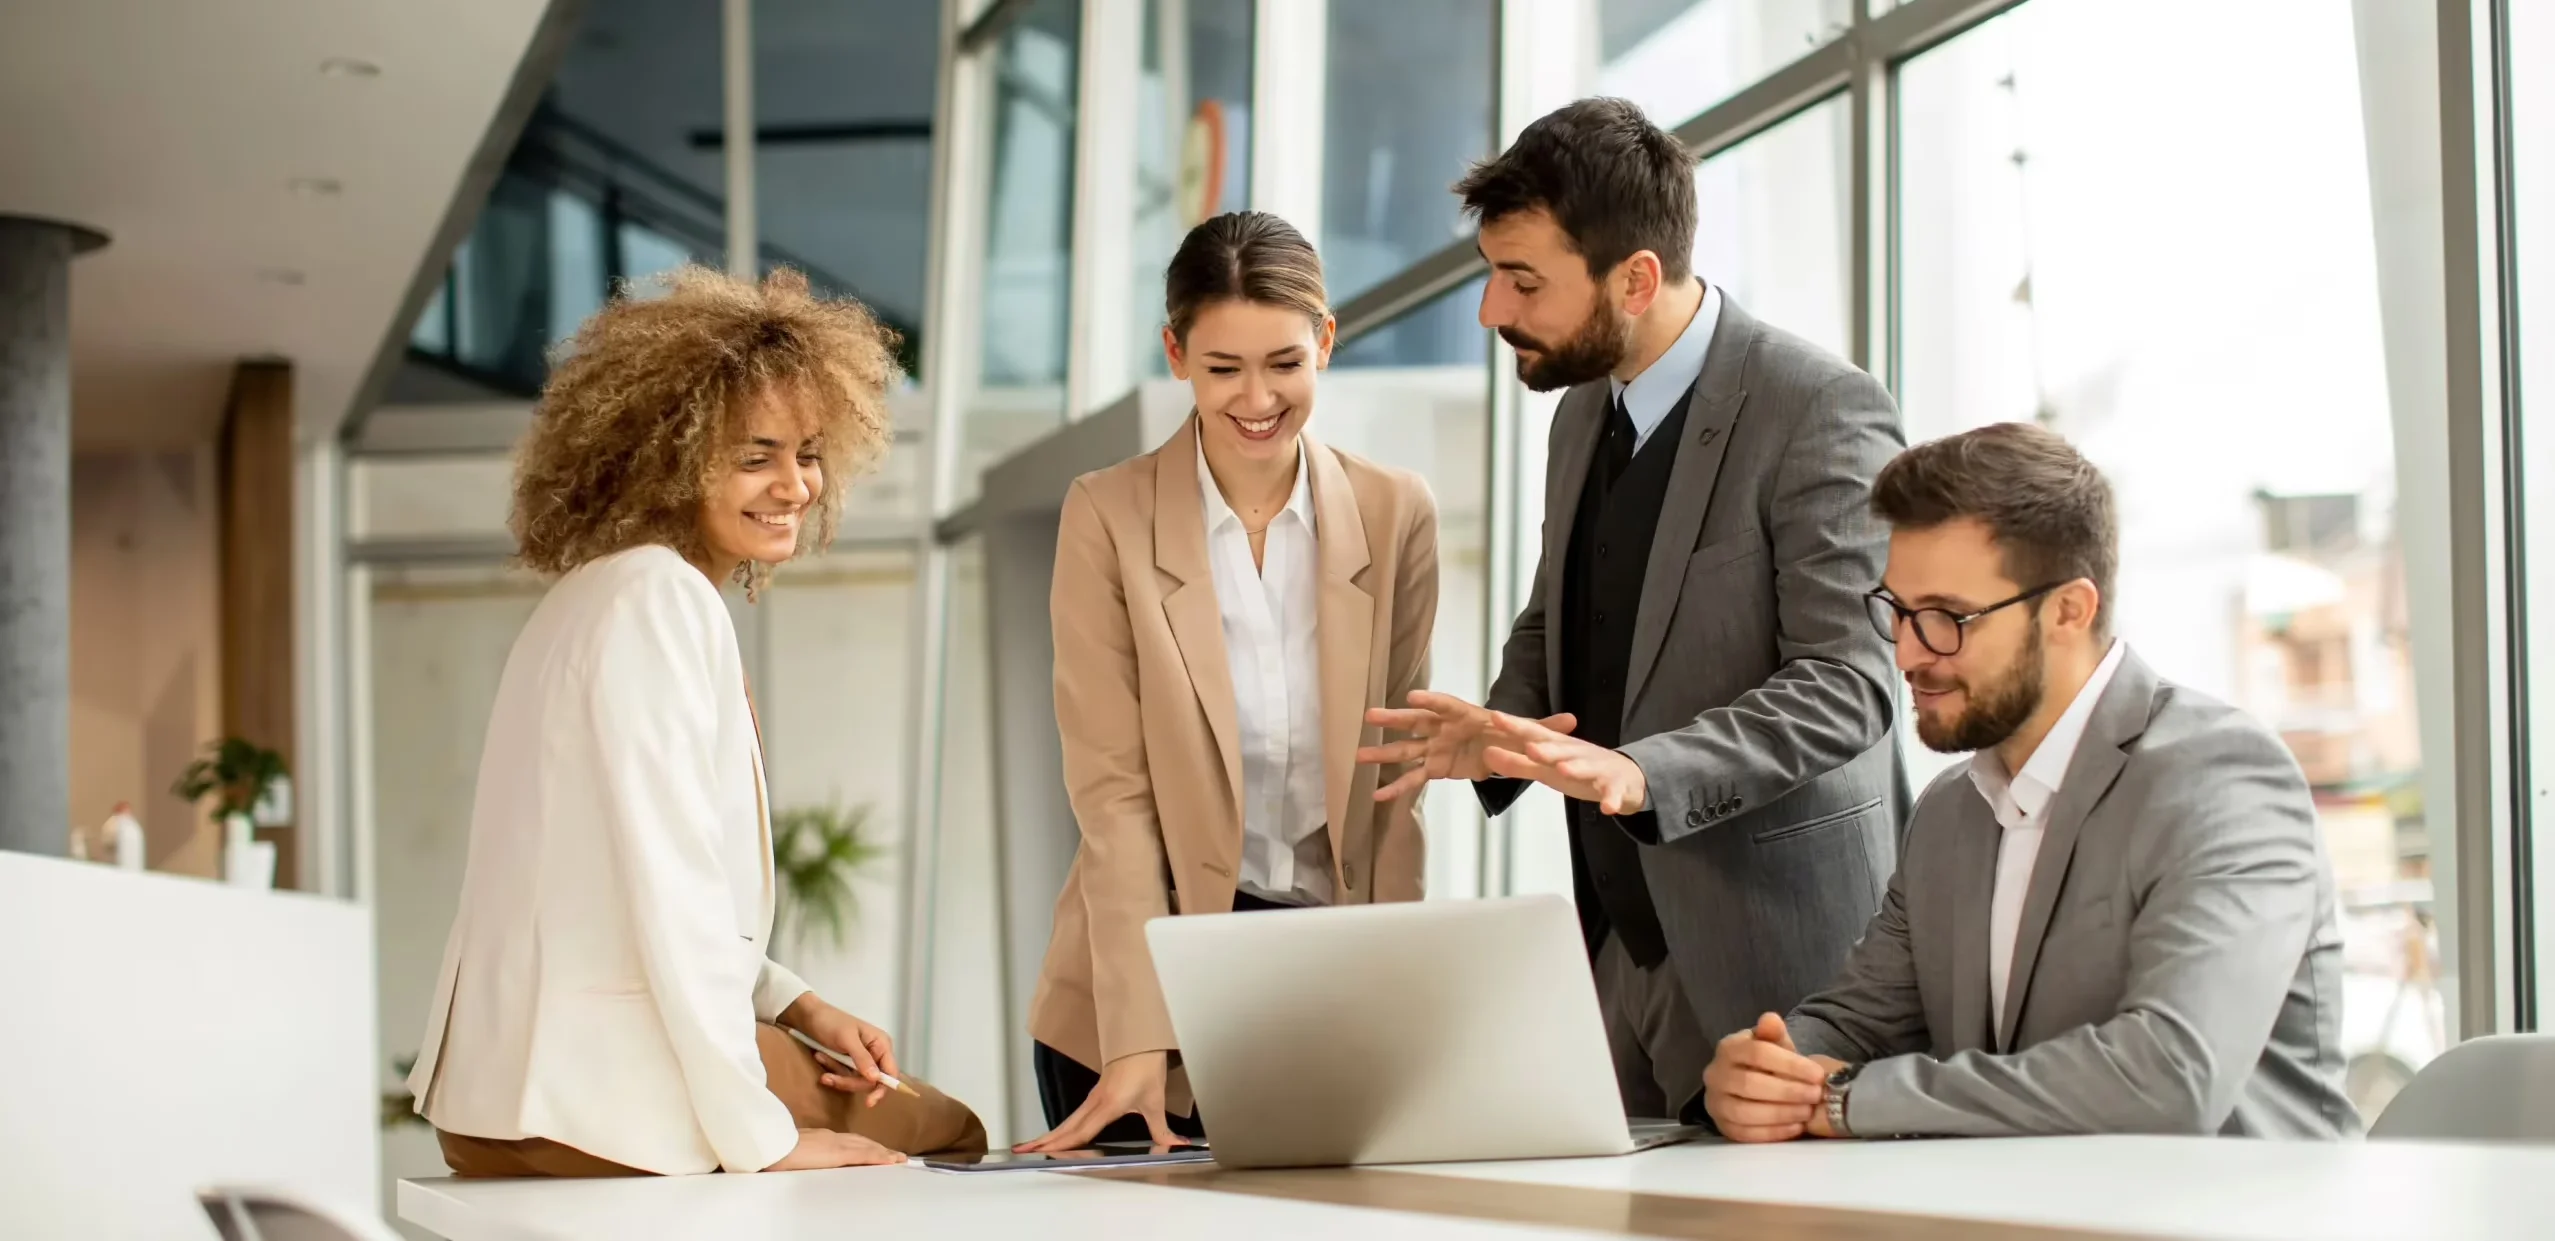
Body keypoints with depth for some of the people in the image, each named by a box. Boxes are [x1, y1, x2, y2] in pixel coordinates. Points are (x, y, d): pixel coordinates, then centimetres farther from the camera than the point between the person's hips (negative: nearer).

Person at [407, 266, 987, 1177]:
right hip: (601, 1102, -9)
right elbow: (671, 889, -21)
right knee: (940, 1134, 5)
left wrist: (797, 1008, 9)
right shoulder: (658, 598, -15)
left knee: (945, 1126, 18)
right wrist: (758, 1138, -17)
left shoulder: (616, 591, 15)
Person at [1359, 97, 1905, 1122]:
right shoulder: (1583, 414, 12)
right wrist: (1502, 731, 1)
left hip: (1772, 949, -7)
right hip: (1621, 937, 7)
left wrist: (1641, 772, -32)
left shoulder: (1823, 412, -14)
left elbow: (1845, 681, -19)